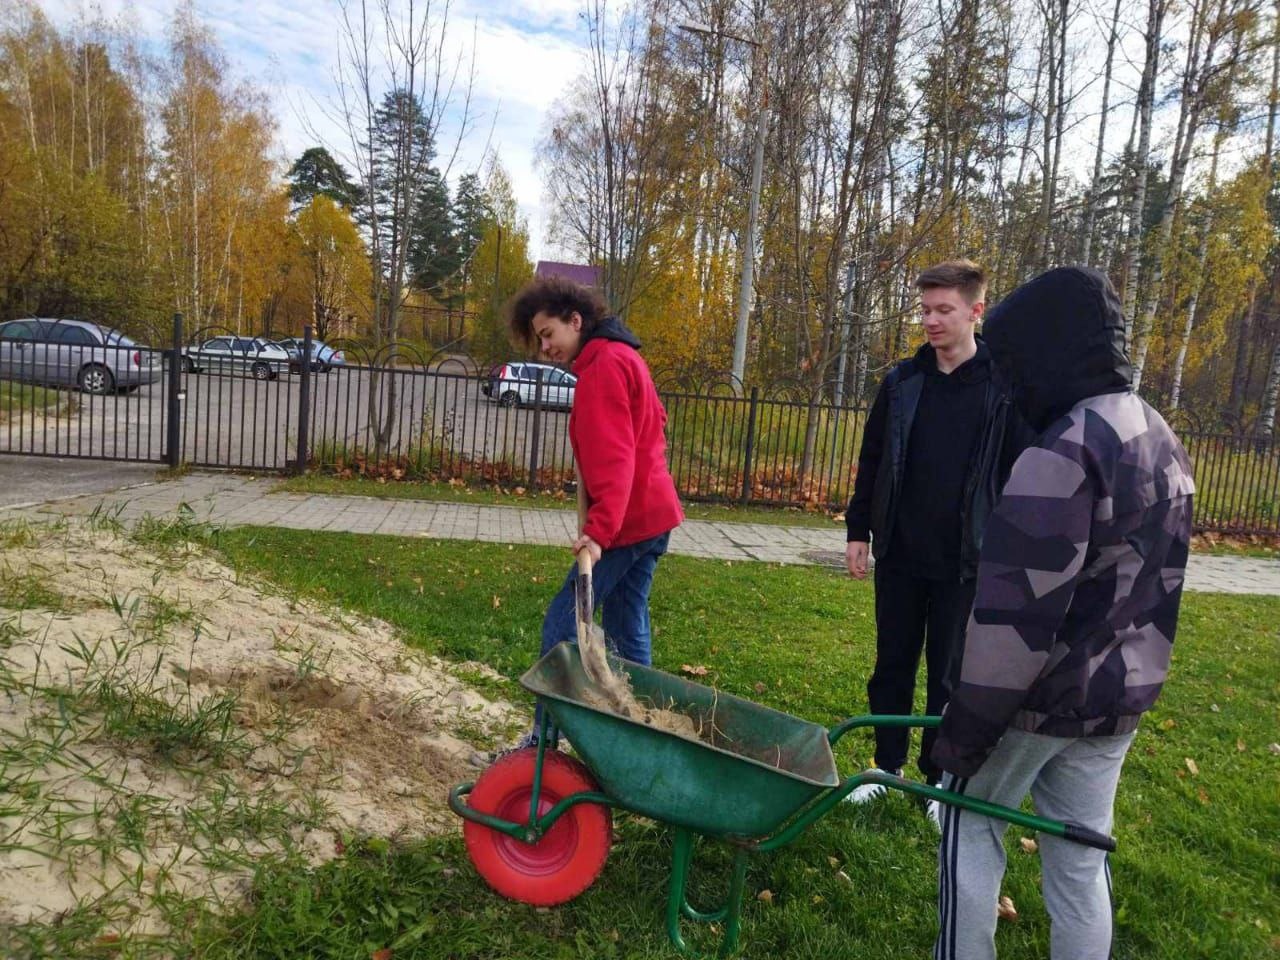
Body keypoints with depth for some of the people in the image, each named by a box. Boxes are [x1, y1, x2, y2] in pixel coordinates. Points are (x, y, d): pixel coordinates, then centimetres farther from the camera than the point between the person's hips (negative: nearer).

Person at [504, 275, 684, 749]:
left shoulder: (604, 365, -14)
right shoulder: (622, 357, 16)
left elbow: (613, 459, -25)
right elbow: (652, 424, 23)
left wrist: (599, 529, -32)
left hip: (626, 521, -10)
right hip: (649, 513, 10)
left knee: (561, 626, -4)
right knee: (628, 627, 14)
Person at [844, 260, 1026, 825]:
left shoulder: (1005, 387, -5)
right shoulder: (902, 381, 4)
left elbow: (1018, 476, -5)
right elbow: (871, 461, 9)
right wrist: (858, 530, 7)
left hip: (964, 563, -3)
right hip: (898, 555, 3)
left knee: (949, 676, 9)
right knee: (892, 666, 13)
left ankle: (940, 777, 27)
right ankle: (887, 766, 29)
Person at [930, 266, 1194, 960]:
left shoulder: (1064, 455, -24)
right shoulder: (1164, 443, 7)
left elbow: (1016, 615, -25)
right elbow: (1153, 585, 15)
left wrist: (965, 731, -18)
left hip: (1039, 701, -8)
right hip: (1118, 699, 8)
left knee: (971, 824, 14)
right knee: (1081, 854, 18)